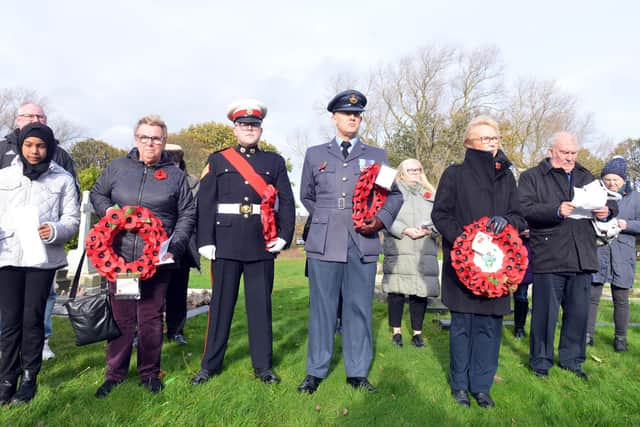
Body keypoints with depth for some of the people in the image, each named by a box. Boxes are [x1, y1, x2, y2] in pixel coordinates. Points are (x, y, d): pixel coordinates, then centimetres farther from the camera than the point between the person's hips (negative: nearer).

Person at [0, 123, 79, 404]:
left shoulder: (63, 179, 6)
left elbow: (72, 219, 3)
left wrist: (54, 230, -17)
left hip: (42, 257, -1)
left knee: (33, 318, 2)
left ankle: (29, 378, 16)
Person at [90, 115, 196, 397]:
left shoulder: (175, 175, 5)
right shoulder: (117, 167, 9)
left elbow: (187, 214, 4)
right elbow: (97, 193, 20)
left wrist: (175, 248, -7)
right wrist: (107, 209, -3)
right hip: (119, 257, 1)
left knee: (151, 318, 7)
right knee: (120, 317, 8)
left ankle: (149, 374, 22)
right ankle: (114, 374, 23)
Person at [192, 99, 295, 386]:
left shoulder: (275, 162, 10)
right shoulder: (217, 161, 8)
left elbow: (286, 202, 5)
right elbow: (205, 203, 1)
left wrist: (284, 236, -6)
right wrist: (205, 241, -6)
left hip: (262, 245, 1)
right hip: (226, 243, 0)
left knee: (261, 305, 7)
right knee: (221, 304, 8)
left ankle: (263, 366, 19)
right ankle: (210, 364, 22)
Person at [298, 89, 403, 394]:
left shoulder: (377, 156, 14)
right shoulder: (315, 154, 13)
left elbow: (394, 195, 12)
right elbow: (306, 196, 21)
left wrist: (380, 219, -5)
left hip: (363, 243, 1)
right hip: (324, 243, 0)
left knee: (359, 308, 5)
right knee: (322, 308, 4)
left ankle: (358, 373, 18)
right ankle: (316, 372, 17)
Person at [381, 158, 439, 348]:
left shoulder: (431, 194, 19)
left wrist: (429, 230, -8)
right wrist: (405, 230, -15)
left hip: (424, 253, 3)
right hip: (397, 252, -3)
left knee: (421, 292, 2)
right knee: (396, 291, -1)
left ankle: (417, 333, 14)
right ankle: (396, 332, 12)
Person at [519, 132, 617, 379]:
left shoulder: (586, 177, 19)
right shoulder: (532, 177, 1)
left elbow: (609, 202, 24)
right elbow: (525, 209, -13)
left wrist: (607, 210, 0)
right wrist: (556, 210, -26)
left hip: (582, 257, 6)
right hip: (548, 257, -5)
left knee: (579, 312, 13)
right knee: (545, 312, 2)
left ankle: (571, 359, 29)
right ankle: (540, 361, 18)